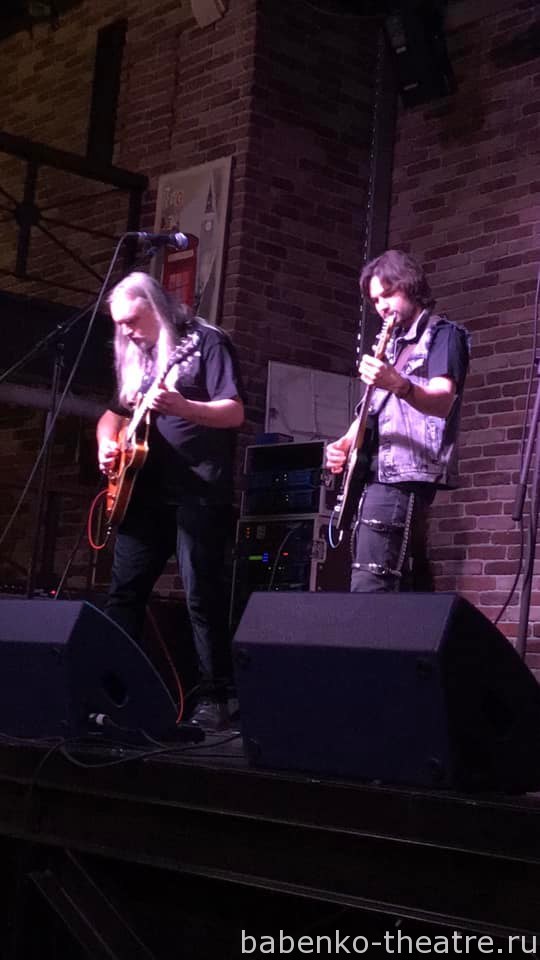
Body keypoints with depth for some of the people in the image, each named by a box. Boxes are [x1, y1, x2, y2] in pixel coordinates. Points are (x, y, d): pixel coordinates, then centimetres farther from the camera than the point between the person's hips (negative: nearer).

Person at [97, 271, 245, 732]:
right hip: (145, 489, 7)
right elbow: (114, 412, 25)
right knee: (123, 591, 4)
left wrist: (180, 407, -29)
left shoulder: (208, 342, -4)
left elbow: (235, 412, -13)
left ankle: (213, 698, -2)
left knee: (202, 595, -8)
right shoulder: (137, 355, 18)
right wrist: (107, 443, 3)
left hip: (200, 490, -7)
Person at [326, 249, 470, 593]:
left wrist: (398, 385, -39)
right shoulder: (393, 344, 24)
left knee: (369, 589, -20)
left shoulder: (443, 334, -2)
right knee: (411, 584, 9)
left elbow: (443, 401, -20)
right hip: (379, 473, 9)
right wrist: (345, 443, 6)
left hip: (405, 474, -9)